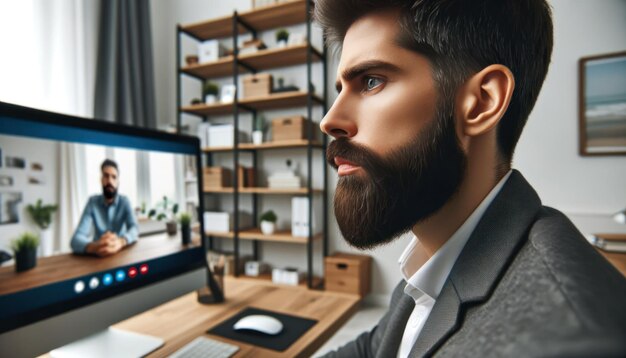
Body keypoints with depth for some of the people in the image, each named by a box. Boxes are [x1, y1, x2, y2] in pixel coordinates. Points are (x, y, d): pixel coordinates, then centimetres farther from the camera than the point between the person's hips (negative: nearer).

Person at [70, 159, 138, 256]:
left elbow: (134, 228, -18)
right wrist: (92, 247, -37)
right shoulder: (92, 202, -4)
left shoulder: (124, 201, -3)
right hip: (98, 255, -1)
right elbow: (77, 238, -15)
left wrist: (121, 241, -40)